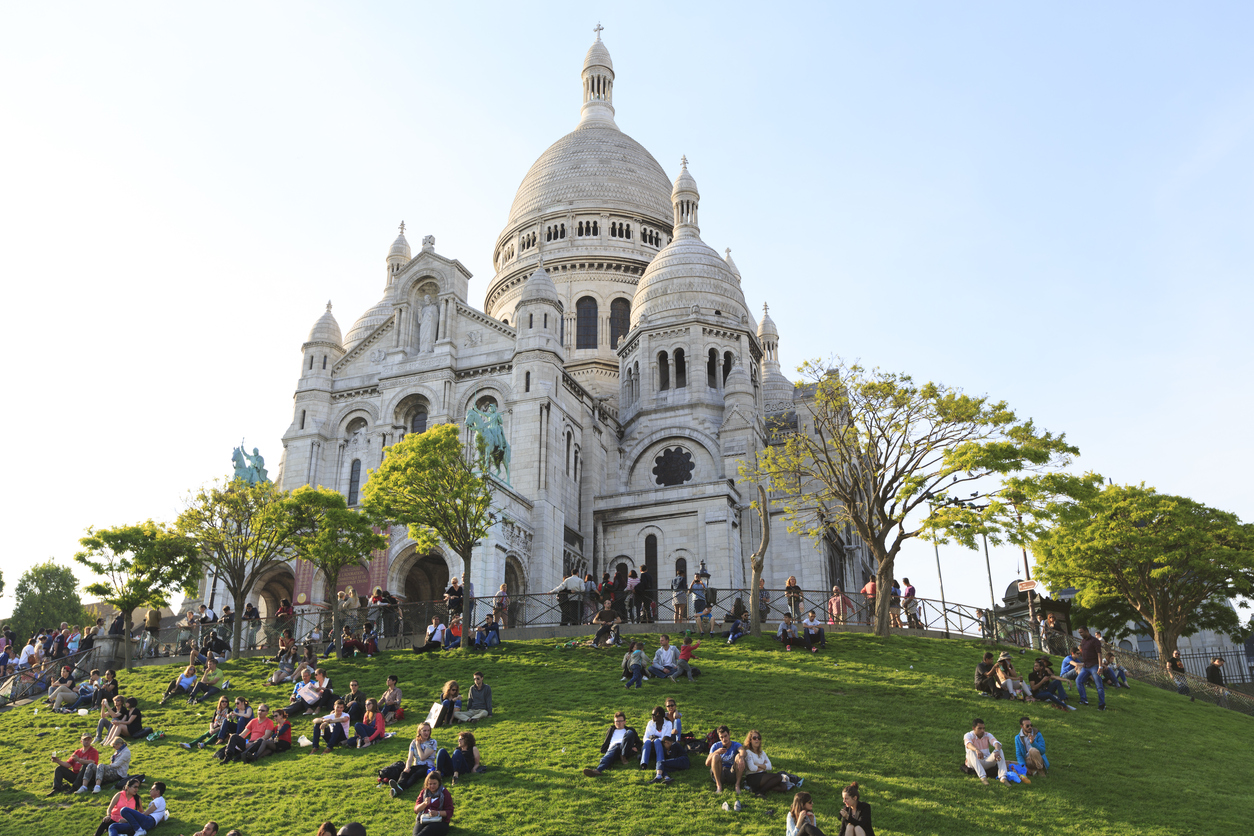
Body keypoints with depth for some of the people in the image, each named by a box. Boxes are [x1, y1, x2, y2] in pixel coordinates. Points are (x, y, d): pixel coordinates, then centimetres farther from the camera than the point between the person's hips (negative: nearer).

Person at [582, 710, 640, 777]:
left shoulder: (630, 729, 36)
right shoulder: (612, 730, 40)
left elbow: (638, 742, 28)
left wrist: (636, 747, 4)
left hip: (626, 748, 0)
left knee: (630, 733, -30)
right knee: (608, 756, -38)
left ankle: (623, 757, -35)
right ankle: (598, 770, -68)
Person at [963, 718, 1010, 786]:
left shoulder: (987, 735, 1)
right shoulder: (969, 735, -9)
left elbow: (996, 743, -20)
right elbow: (968, 744, -34)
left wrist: (997, 751, -45)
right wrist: (977, 750, -56)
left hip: (987, 761, 3)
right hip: (974, 762, -3)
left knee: (999, 750, -21)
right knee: (971, 751, -35)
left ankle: (1002, 777, -35)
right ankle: (982, 777, -47)